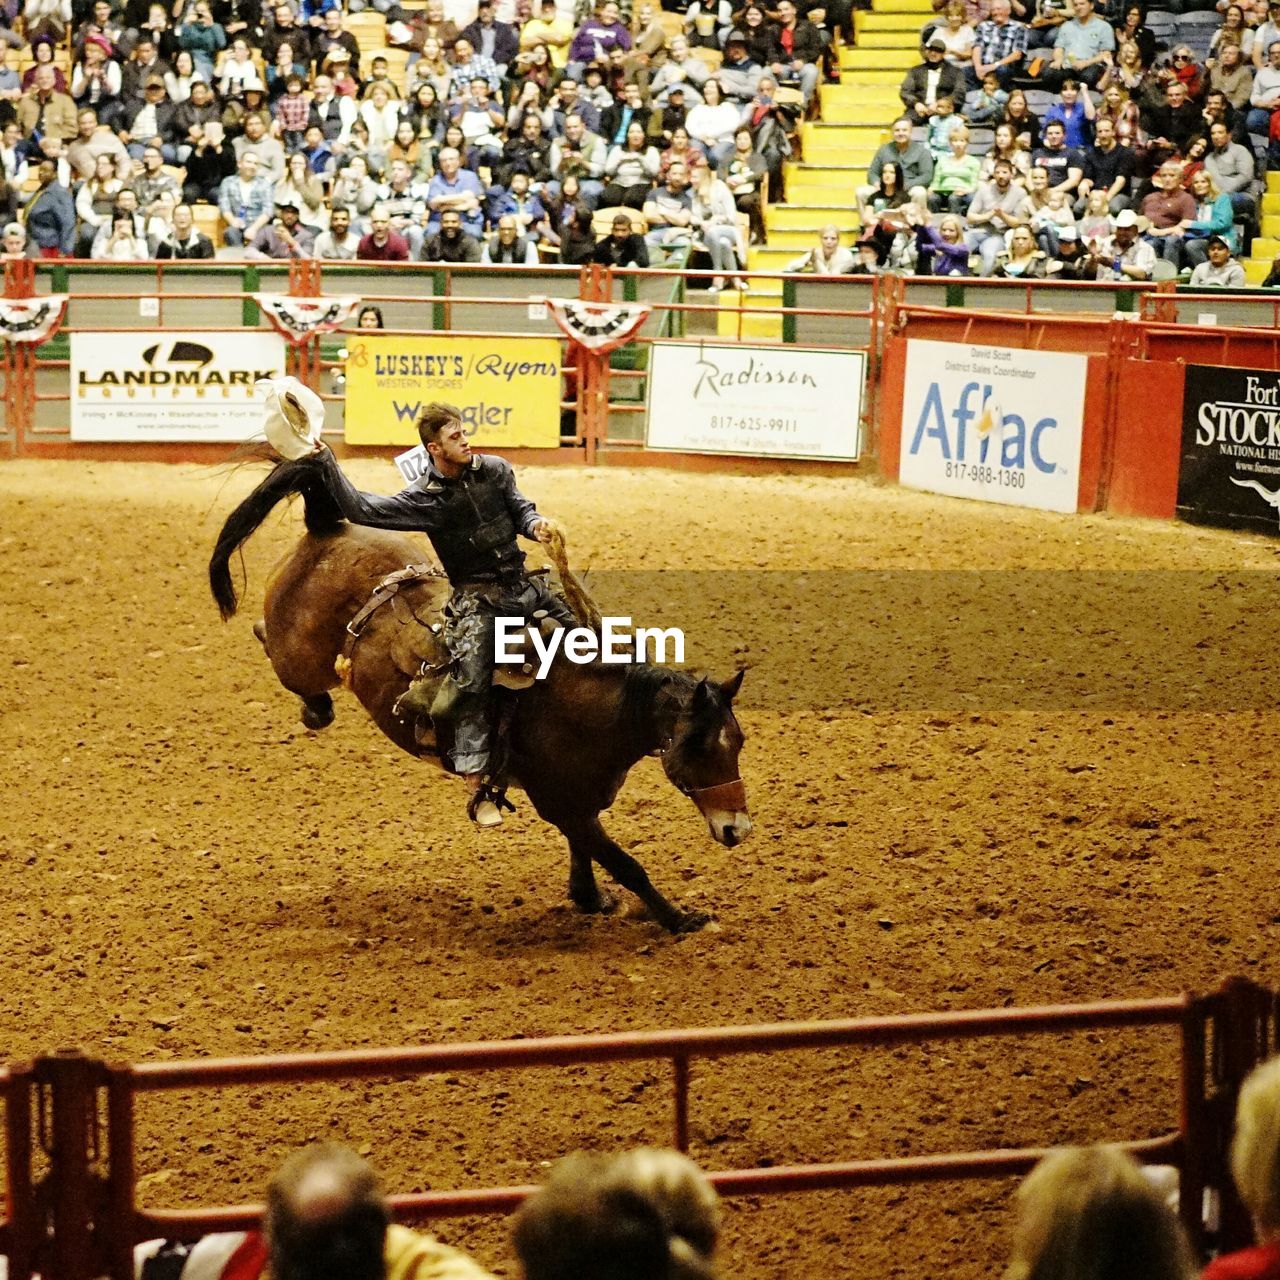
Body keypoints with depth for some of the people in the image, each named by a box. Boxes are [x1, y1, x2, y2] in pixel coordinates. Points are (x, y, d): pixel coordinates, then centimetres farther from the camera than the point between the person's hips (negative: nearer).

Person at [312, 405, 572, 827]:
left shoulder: (495, 470, 1)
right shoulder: (424, 498, -9)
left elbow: (519, 509, 11)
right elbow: (360, 510, -11)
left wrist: (535, 524, -12)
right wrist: (326, 464, -15)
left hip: (520, 582, 4)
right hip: (476, 596, -4)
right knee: (471, 682, -19)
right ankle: (478, 789, -18)